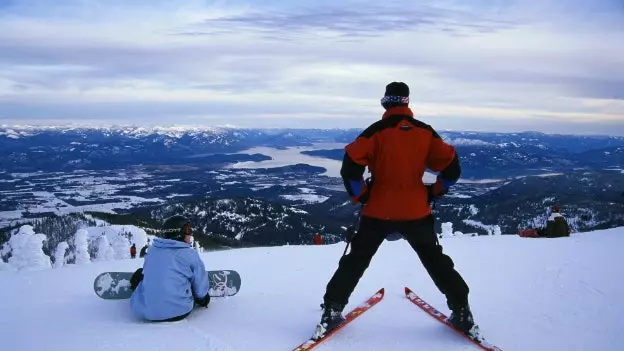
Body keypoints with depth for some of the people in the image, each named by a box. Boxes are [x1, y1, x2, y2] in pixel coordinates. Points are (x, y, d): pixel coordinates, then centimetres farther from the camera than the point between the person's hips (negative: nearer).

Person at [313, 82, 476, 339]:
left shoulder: (376, 131, -7)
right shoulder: (425, 131, 1)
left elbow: (350, 167, -15)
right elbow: (452, 168, -1)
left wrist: (360, 196, -1)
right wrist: (433, 193, 11)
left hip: (378, 211, -2)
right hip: (416, 212, 2)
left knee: (355, 261, 11)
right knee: (436, 261, 17)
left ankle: (333, 310, 10)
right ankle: (461, 311, 19)